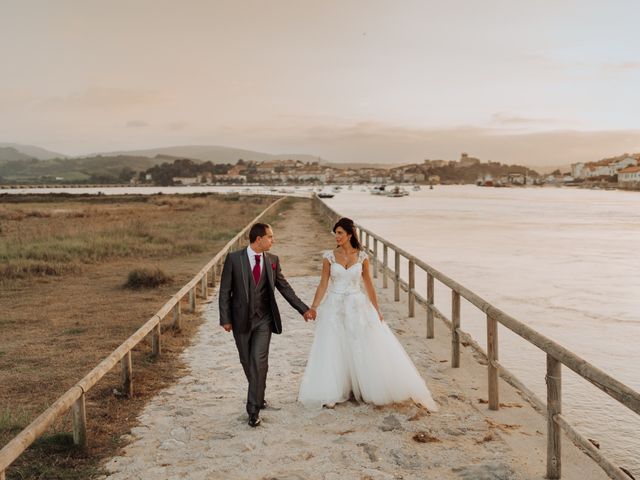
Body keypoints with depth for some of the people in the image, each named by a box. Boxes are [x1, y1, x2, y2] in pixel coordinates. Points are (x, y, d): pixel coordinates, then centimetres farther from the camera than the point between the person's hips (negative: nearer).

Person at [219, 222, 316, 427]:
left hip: (263, 320, 1)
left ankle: (253, 409, -4)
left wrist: (304, 309, 6)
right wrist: (225, 319, -8)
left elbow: (284, 287, 9)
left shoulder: (272, 260, 1)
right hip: (241, 319, -1)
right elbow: (225, 291, -4)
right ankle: (258, 396, 35)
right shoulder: (234, 258, -7)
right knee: (247, 363, 11)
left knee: (259, 362, -10)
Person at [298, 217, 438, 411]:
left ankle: (368, 390, 20)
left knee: (366, 350, 3)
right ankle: (331, 394, 13)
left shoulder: (361, 257, 0)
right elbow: (323, 284, -1)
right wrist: (313, 307, -10)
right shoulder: (329, 257, -2)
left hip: (357, 307, 1)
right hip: (335, 308, 0)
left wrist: (377, 310, 5)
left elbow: (368, 284, 6)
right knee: (332, 351, 2)